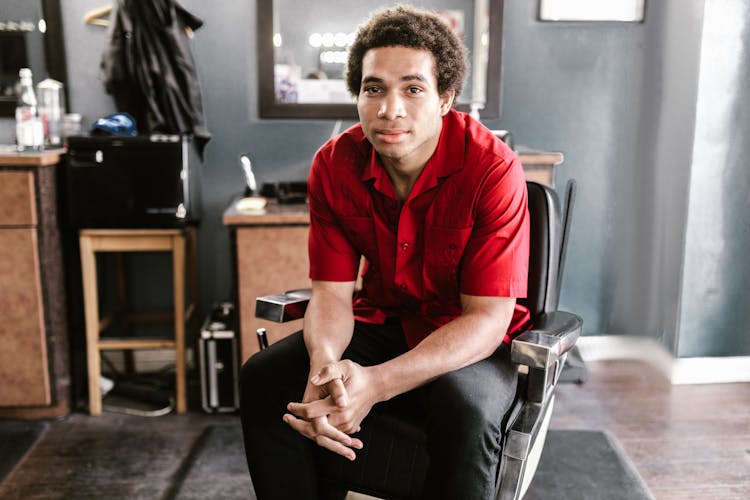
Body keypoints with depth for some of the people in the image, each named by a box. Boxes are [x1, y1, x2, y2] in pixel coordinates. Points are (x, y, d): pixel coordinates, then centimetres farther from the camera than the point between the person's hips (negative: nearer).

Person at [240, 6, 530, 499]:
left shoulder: (492, 168, -22)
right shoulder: (335, 164, -9)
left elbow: (487, 318, -23)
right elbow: (332, 292, -7)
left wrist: (375, 384, -36)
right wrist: (324, 368, -32)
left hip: (471, 342, -3)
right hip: (381, 324, 4)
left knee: (465, 408, -36)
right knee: (263, 377, -16)